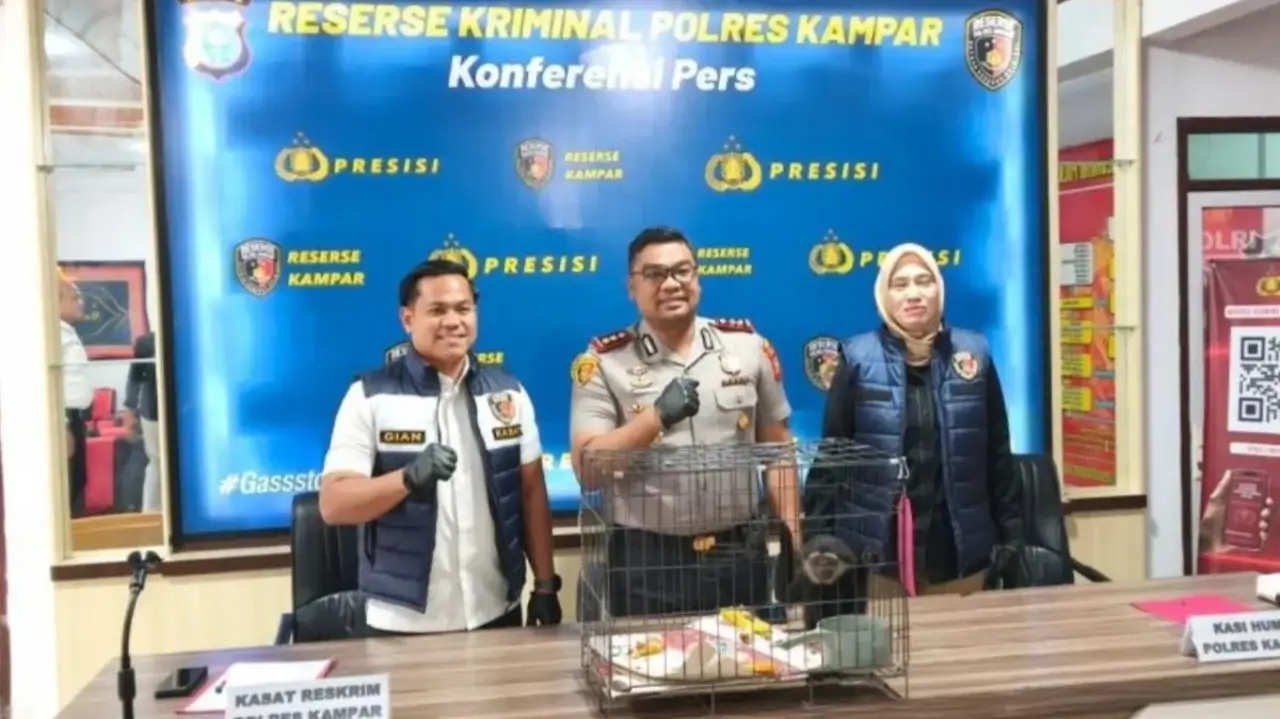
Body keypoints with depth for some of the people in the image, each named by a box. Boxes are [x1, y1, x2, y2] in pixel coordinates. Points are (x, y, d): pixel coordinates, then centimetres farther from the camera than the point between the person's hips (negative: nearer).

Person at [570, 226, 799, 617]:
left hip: (739, 555, 3)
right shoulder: (603, 362, -5)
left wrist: (792, 535, 4)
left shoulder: (748, 346, 3)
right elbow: (587, 469, -12)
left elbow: (778, 448, 9)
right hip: (644, 562, -2)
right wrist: (657, 416, -22)